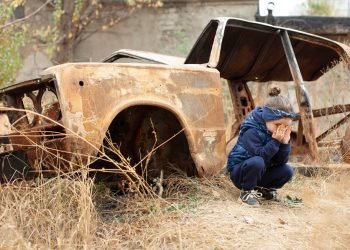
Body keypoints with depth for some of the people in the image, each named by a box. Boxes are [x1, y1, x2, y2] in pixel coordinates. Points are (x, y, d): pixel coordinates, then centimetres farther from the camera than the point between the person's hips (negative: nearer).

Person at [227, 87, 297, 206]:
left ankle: (263, 190, 12)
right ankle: (246, 192, -13)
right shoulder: (251, 131, -25)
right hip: (239, 171, -7)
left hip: (259, 173, 7)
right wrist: (275, 141, -36)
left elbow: (281, 162, -9)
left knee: (287, 170, -12)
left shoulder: (279, 133, -5)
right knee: (257, 162, -37)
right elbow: (259, 156, -33)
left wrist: (285, 142, -23)